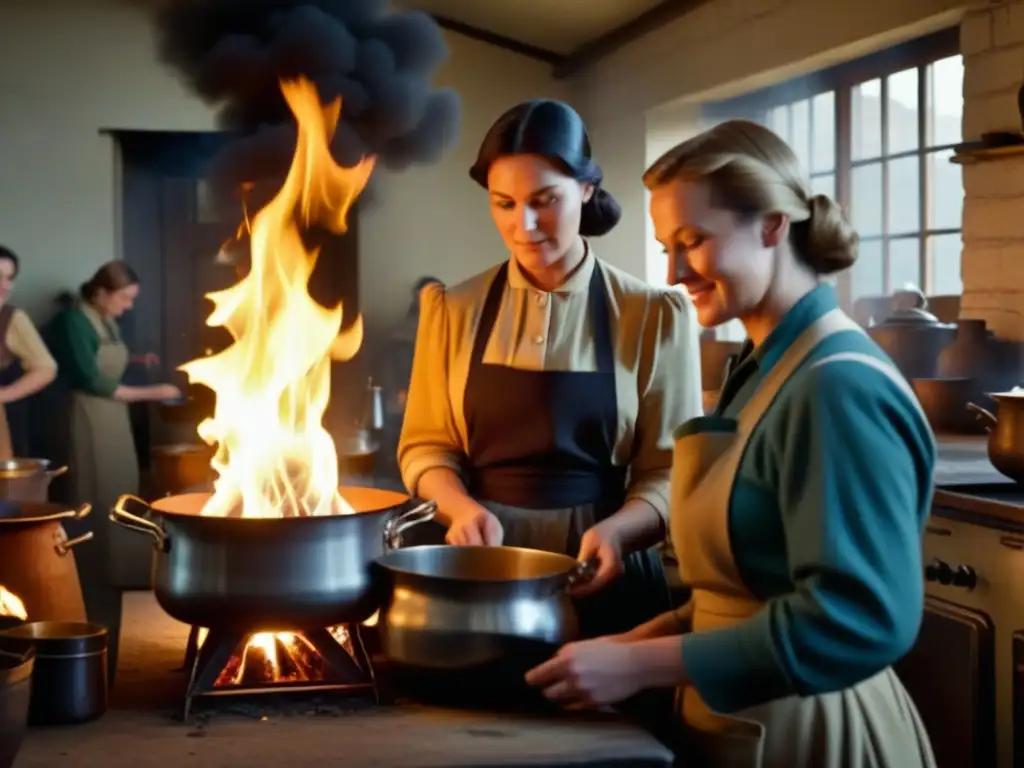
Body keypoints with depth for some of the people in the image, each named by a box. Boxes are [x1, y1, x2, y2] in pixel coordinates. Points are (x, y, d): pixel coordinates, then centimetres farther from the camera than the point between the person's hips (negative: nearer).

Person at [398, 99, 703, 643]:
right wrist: (464, 509, -15)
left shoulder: (652, 315, -4)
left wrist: (615, 530, -23)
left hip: (602, 576, -1)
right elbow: (425, 445, 4)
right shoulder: (453, 311, 2)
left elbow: (669, 469, -5)